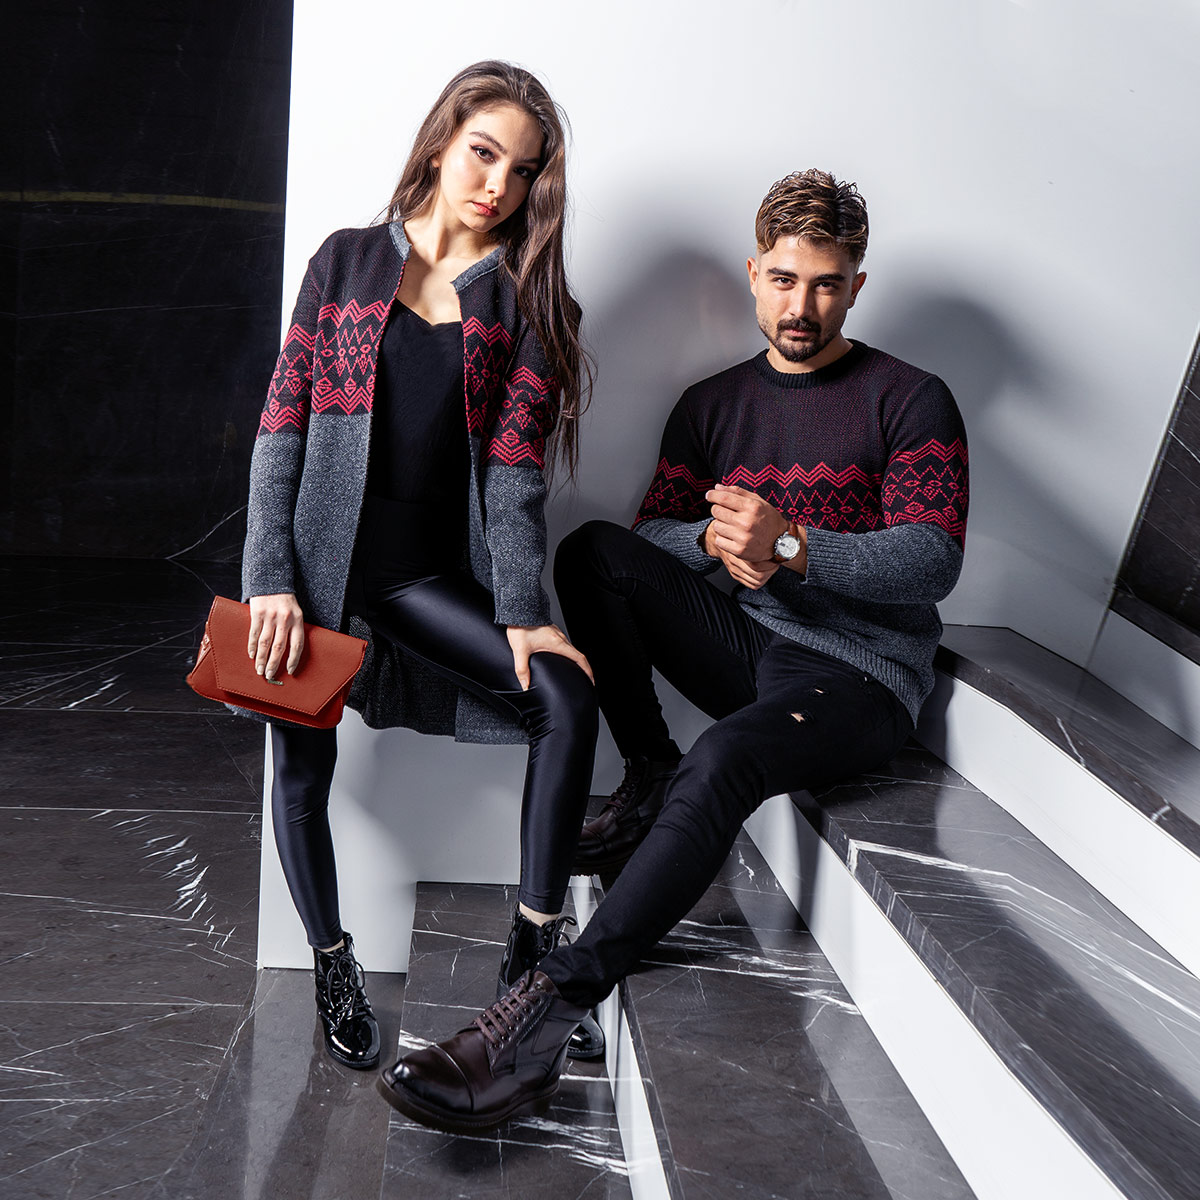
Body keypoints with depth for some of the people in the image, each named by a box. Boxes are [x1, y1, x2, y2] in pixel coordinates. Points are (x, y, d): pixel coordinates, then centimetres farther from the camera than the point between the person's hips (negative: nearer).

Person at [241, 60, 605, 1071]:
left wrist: (522, 611, -16)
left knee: (568, 694, -20)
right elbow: (283, 424, 2)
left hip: (430, 572, 0)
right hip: (320, 554, 0)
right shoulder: (348, 261, 6)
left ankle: (533, 952, -8)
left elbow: (514, 469, -3)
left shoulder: (524, 304, 7)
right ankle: (333, 965, 23)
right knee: (304, 762, -2)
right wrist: (274, 578, -9)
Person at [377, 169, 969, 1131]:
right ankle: (648, 779, -8)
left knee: (722, 761, -37)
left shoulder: (911, 400, 0)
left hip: (860, 674, -5)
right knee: (596, 550, -18)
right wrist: (718, 542, -17)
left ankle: (546, 1018, -44)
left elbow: (933, 561, -11)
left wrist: (789, 545, -27)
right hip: (745, 647, 5)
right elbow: (653, 529, 7)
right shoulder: (713, 403, 14)